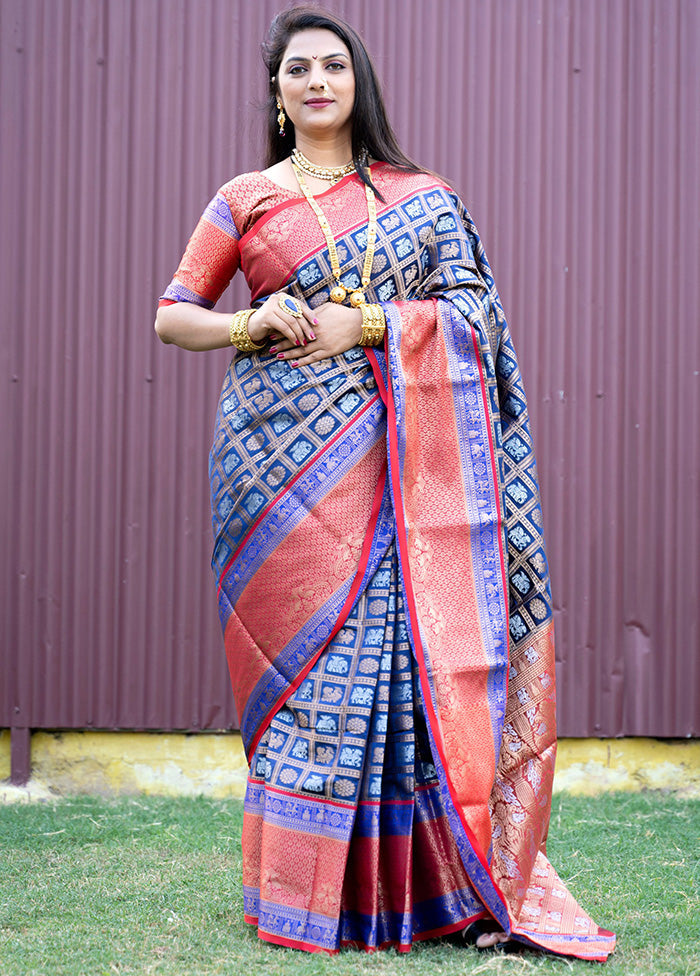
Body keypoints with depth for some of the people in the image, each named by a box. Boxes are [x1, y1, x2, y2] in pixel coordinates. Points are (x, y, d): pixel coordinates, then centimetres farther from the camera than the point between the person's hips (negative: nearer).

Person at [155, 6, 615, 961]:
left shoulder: (421, 196, 12)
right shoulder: (243, 201, 12)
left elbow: (471, 309, 3)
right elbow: (172, 316, 12)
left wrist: (359, 325, -10)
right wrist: (249, 324, -8)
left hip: (385, 454, 0)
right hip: (281, 453, 0)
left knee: (397, 642, -7)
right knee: (301, 647, -4)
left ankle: (424, 880, -1)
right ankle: (303, 890, 3)